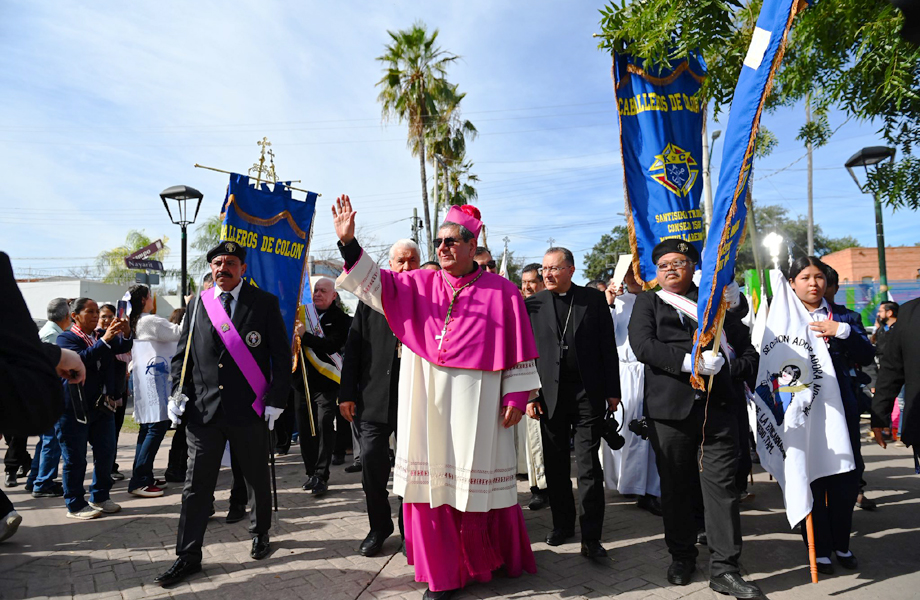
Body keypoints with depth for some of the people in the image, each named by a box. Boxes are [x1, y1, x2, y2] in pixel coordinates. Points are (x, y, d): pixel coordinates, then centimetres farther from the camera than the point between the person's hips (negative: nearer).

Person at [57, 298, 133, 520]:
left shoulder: (102, 337, 13)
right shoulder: (65, 338, -5)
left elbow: (123, 347, -2)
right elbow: (79, 359, -22)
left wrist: (125, 333, -22)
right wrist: (105, 340, -30)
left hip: (102, 406, 6)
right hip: (74, 408, -6)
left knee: (106, 454, 11)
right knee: (75, 459, 2)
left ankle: (100, 497, 26)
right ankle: (75, 505, 13)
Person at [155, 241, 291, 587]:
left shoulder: (265, 303, -2)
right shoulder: (199, 303, 8)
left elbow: (282, 356, -2)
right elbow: (182, 354, 13)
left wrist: (275, 400, -7)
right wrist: (178, 392, 0)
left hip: (250, 410, -2)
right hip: (203, 410, 2)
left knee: (257, 479, 13)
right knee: (196, 484, 6)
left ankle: (260, 534, 36)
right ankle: (188, 557, 18)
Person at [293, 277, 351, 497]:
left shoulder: (340, 319, -5)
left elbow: (332, 345, -20)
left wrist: (305, 335, -28)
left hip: (326, 382, -5)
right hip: (303, 380, 5)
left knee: (324, 427, -9)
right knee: (304, 429, 10)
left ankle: (321, 476, -3)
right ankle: (311, 473, 23)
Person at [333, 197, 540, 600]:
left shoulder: (500, 291, 1)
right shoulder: (419, 285, 8)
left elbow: (518, 348, 0)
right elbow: (375, 283, 1)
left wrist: (517, 396, -3)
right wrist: (348, 242, -11)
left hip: (476, 401, -2)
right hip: (427, 401, 3)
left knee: (480, 482, 8)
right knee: (430, 480, 6)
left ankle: (495, 559, 33)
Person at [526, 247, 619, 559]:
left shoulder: (594, 299, 3)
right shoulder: (532, 304, 4)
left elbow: (608, 346, 3)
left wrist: (612, 390, 0)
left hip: (588, 393, -1)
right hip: (549, 393, 2)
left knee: (589, 466, 1)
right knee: (555, 466, 12)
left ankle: (591, 537, 9)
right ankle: (562, 523, 29)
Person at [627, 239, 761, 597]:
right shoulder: (648, 303, 11)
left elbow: (747, 351, 15)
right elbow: (642, 345, -8)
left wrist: (724, 368, -5)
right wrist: (690, 362, -17)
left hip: (717, 406, 1)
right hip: (670, 408, -1)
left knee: (722, 485, 0)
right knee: (676, 487, 9)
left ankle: (723, 569, 9)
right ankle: (682, 557, 26)